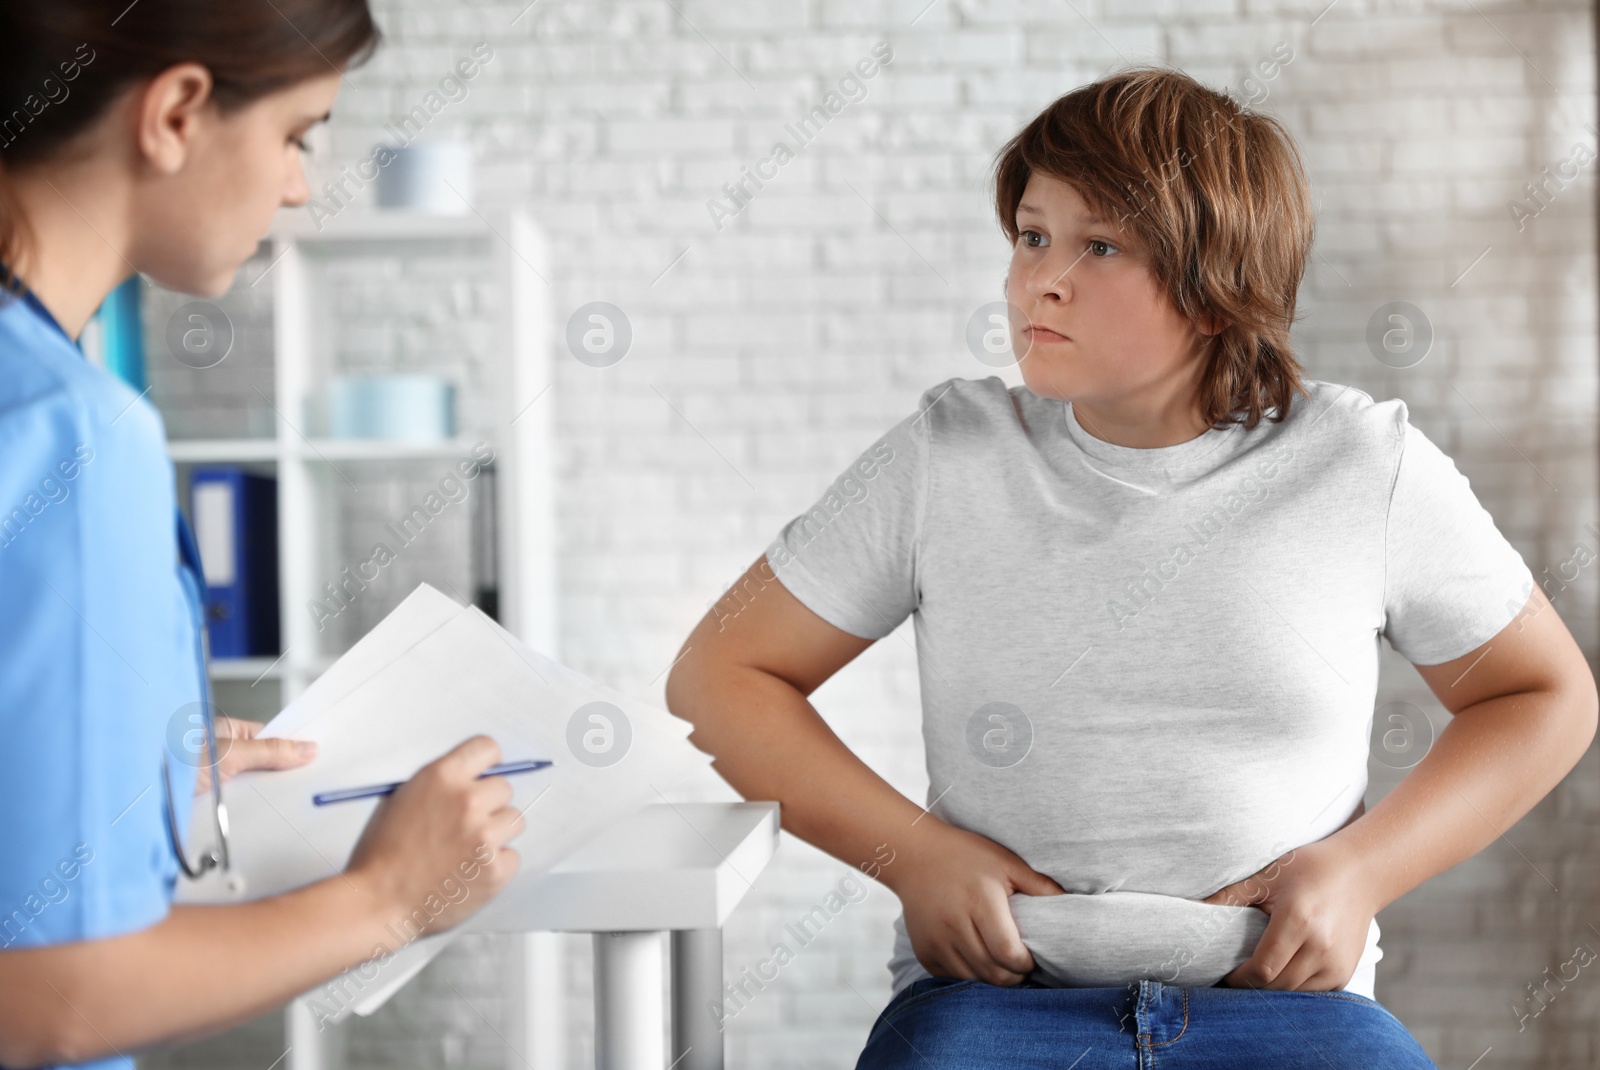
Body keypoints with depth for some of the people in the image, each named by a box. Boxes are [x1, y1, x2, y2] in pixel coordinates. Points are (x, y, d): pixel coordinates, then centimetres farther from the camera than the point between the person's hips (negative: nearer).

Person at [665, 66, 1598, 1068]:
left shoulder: (1367, 467, 2)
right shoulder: (946, 458, 3)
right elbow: (721, 674, 8)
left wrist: (1359, 869, -1)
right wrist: (912, 854, -5)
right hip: (993, 989, -1)